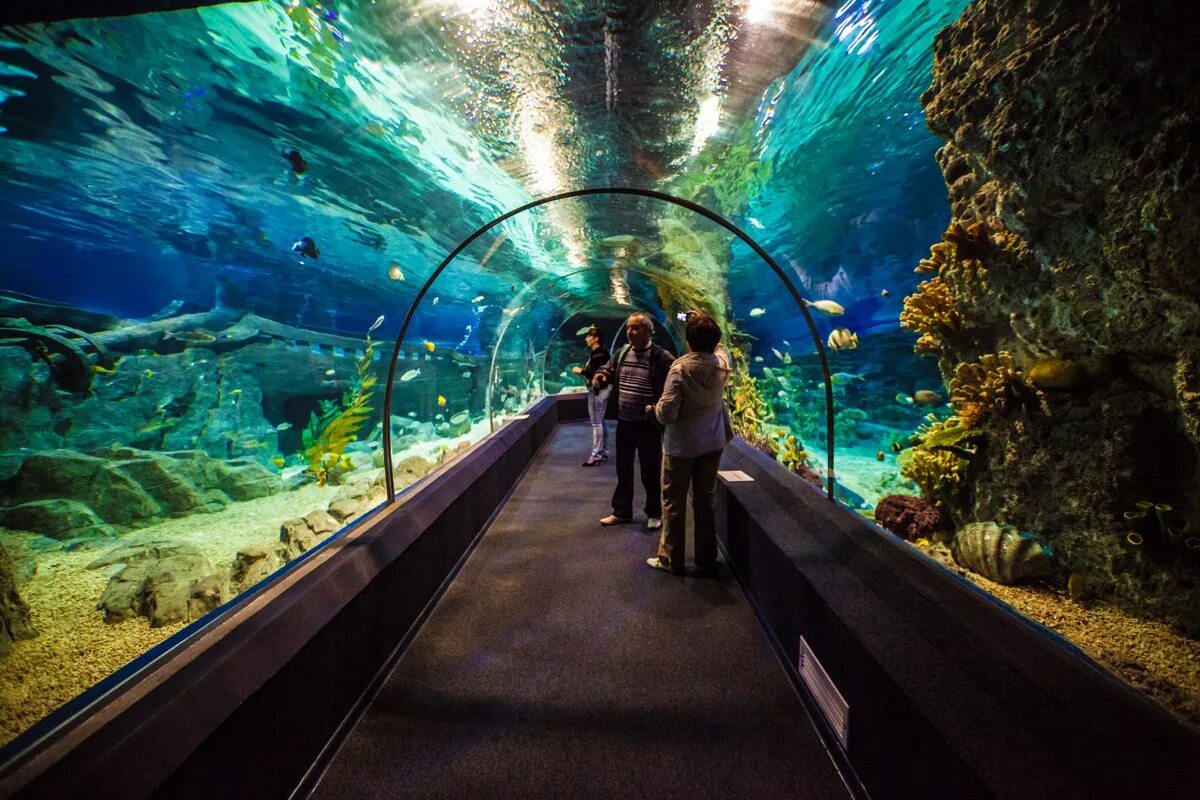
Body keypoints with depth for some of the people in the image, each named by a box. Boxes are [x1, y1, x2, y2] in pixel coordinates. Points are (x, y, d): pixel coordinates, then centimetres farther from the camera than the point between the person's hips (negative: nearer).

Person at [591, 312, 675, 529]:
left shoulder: (661, 357, -13)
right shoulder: (621, 353, 5)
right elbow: (608, 370, 19)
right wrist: (600, 376, -5)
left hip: (648, 425, -5)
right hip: (624, 422, 6)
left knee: (650, 472, 9)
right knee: (623, 470, 17)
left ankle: (654, 513, 27)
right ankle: (622, 511, 31)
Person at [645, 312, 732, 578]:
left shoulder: (680, 367, -19)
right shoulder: (722, 362, -4)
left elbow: (667, 413, -21)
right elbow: (717, 346, 23)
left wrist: (654, 409, -1)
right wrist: (705, 325, 23)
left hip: (681, 445, -5)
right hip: (712, 444, 5)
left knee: (674, 503, 9)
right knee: (705, 502, 13)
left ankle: (671, 559, 21)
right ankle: (706, 561, 23)